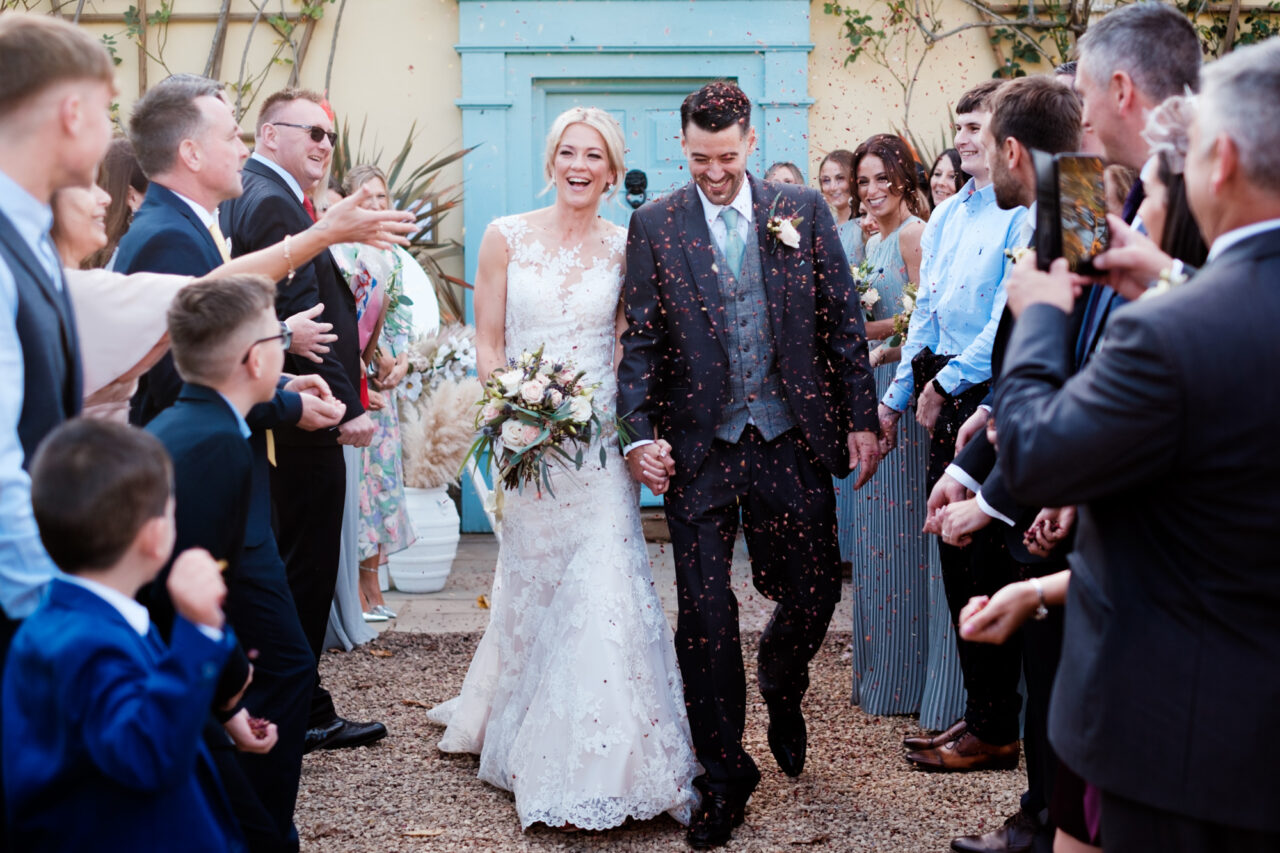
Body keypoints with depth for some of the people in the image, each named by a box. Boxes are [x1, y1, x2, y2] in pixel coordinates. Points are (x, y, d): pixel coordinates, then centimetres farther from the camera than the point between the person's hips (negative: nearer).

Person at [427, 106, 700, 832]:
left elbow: (631, 349, 4)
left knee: (604, 578, -8)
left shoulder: (625, 247, 3)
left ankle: (605, 764, 4)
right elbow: (487, 343, 4)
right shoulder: (506, 237, 2)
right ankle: (531, 742, 28)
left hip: (600, 440, 0)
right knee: (533, 581, 9)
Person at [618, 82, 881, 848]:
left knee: (813, 594, 8)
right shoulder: (654, 226, 2)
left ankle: (782, 691, 42)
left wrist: (862, 419, 2)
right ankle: (724, 773, 16)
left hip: (791, 440, 1)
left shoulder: (804, 211, 4)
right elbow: (641, 340, 1)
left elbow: (844, 320, 5)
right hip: (699, 448, -1)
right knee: (705, 614, 1)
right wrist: (639, 433, -9)